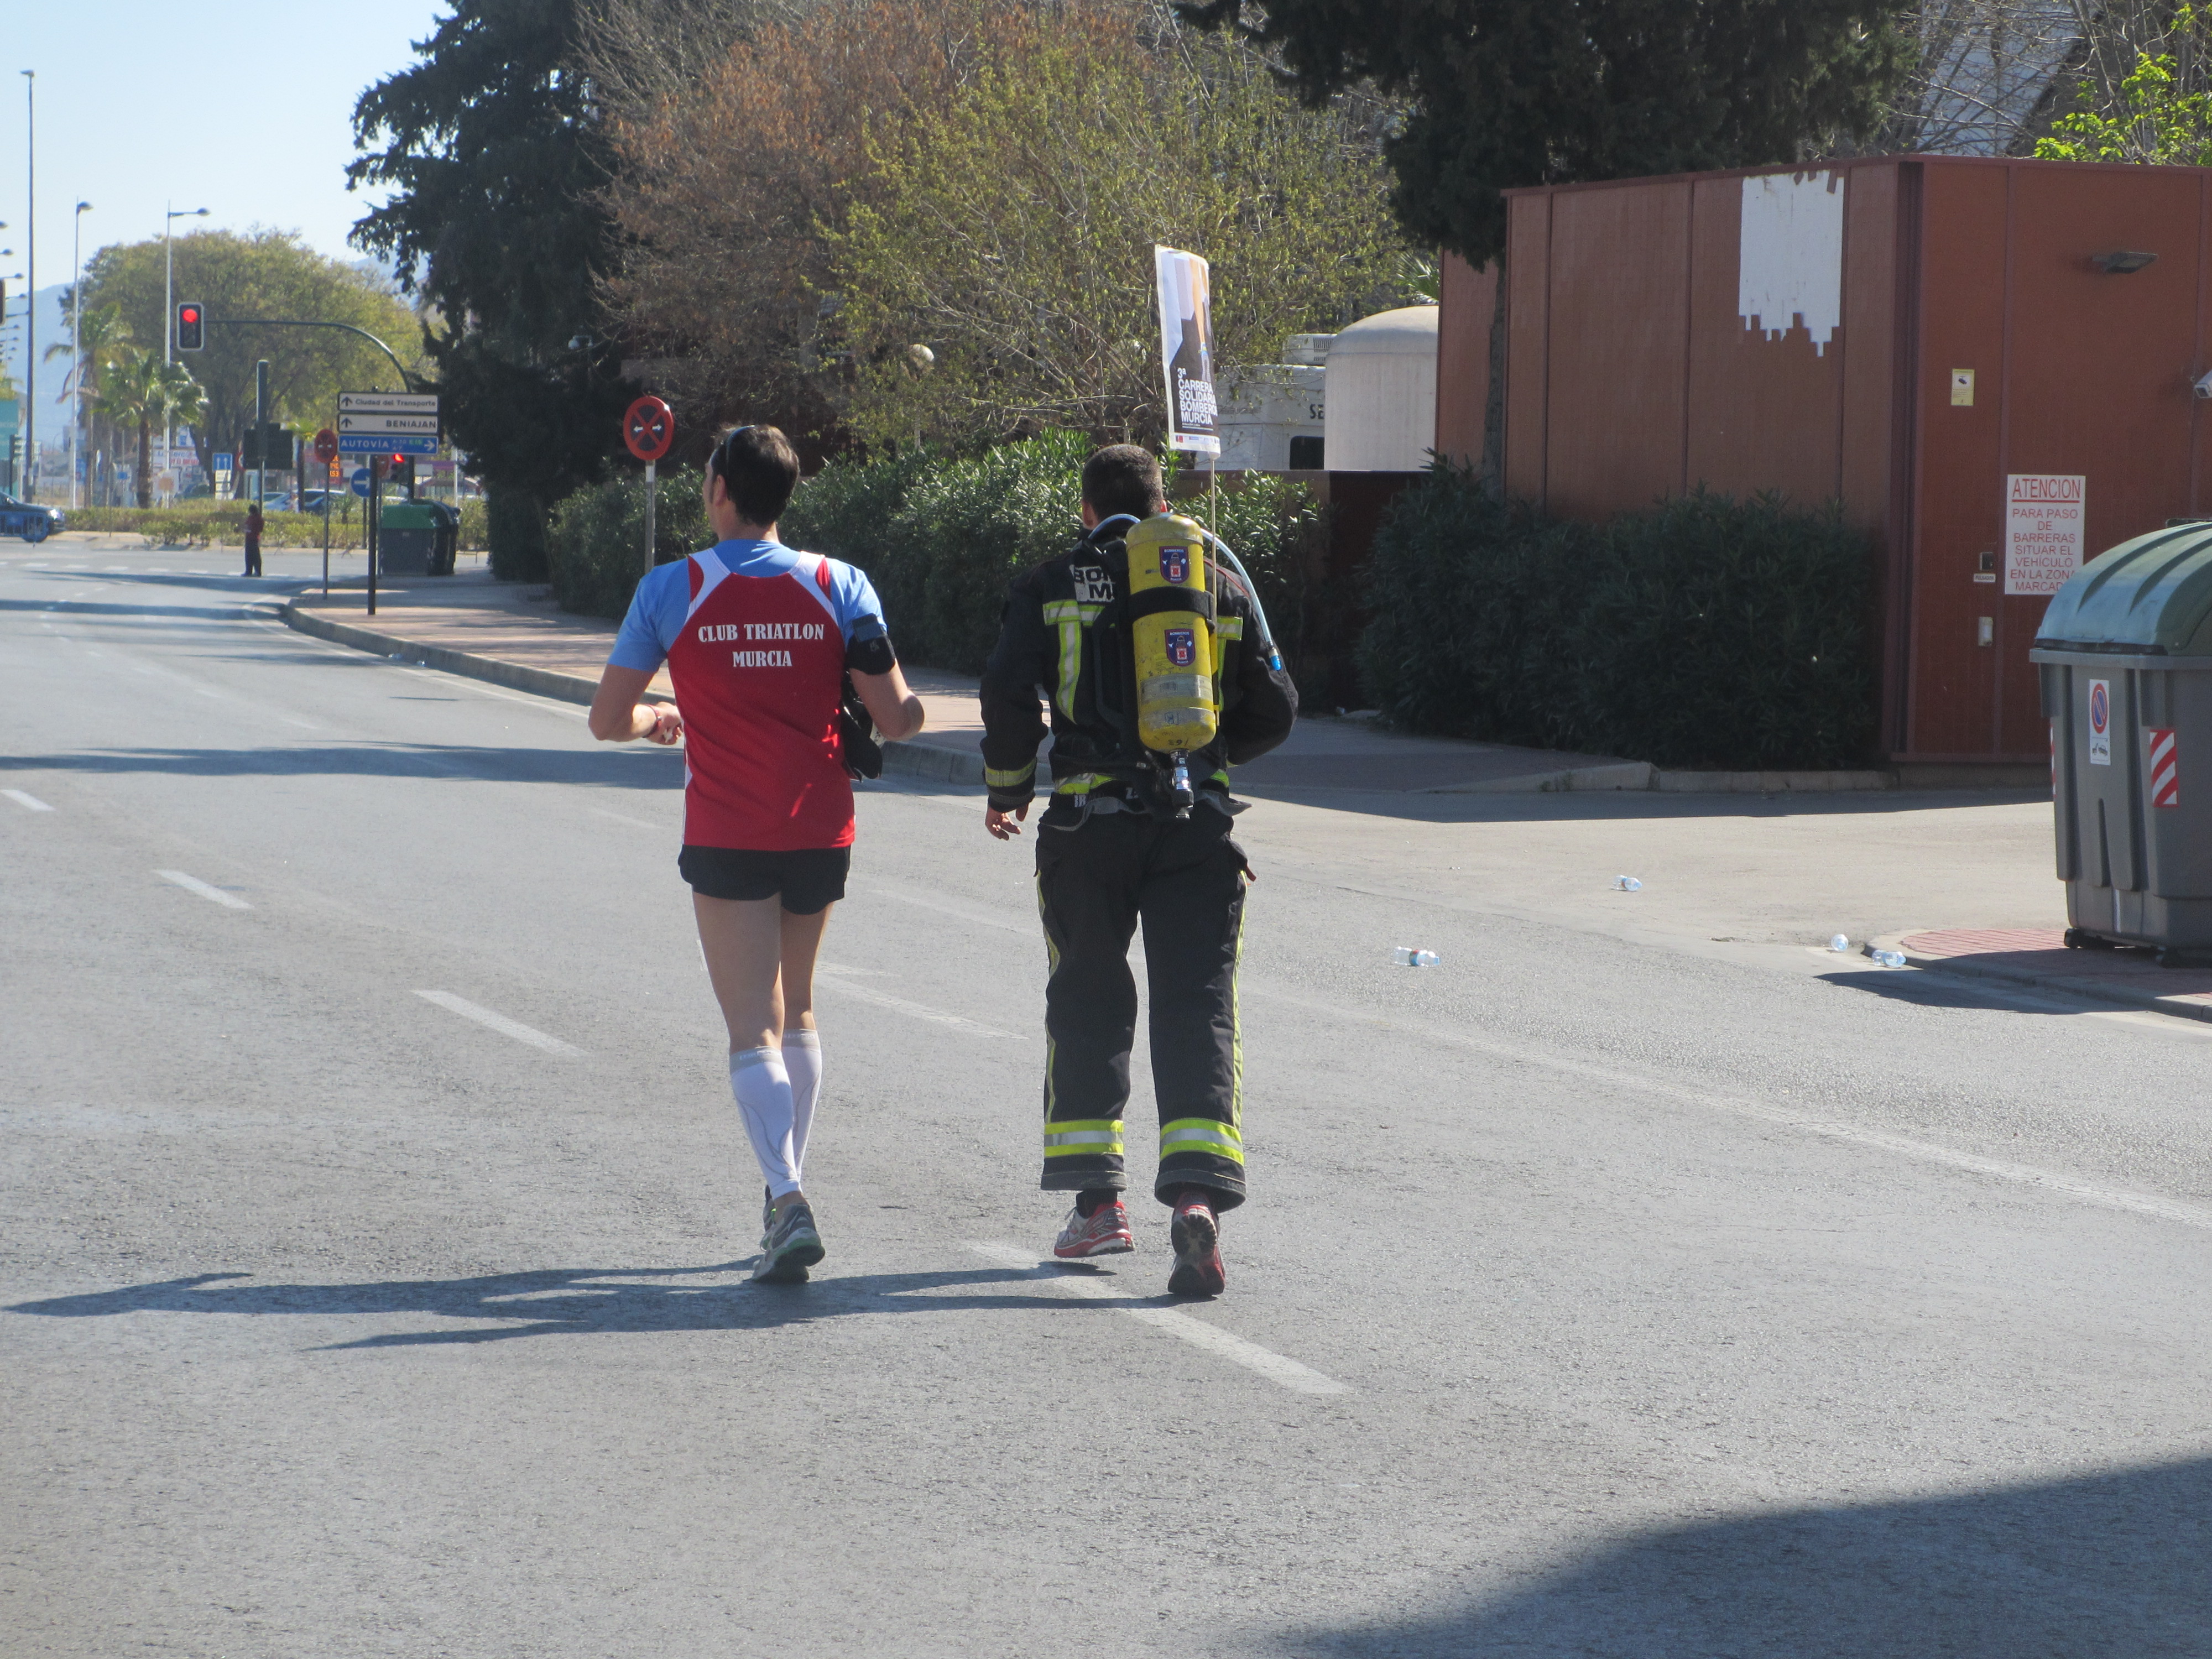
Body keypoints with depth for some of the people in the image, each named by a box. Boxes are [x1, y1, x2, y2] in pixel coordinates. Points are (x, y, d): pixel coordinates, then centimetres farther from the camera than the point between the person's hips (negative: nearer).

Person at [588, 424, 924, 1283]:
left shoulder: (672, 591, -6)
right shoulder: (838, 585, -2)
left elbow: (607, 719, -2)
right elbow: (897, 719, -6)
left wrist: (657, 720, 20)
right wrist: (908, 708, 18)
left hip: (727, 839, -3)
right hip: (821, 830, 3)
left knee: (753, 1030, -4)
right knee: (795, 1011, 21)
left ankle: (788, 1199, -23)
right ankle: (783, 1197, 28)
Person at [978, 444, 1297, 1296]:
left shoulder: (1051, 586, 4)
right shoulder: (1222, 586, 12)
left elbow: (1009, 692, -7)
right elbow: (1274, 709, 13)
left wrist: (1007, 791, 9)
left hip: (1090, 819, -1)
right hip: (1198, 824, 1)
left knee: (1088, 1001, 13)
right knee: (1198, 1008, -1)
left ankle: (1097, 1201, 13)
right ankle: (1197, 1193, -18)